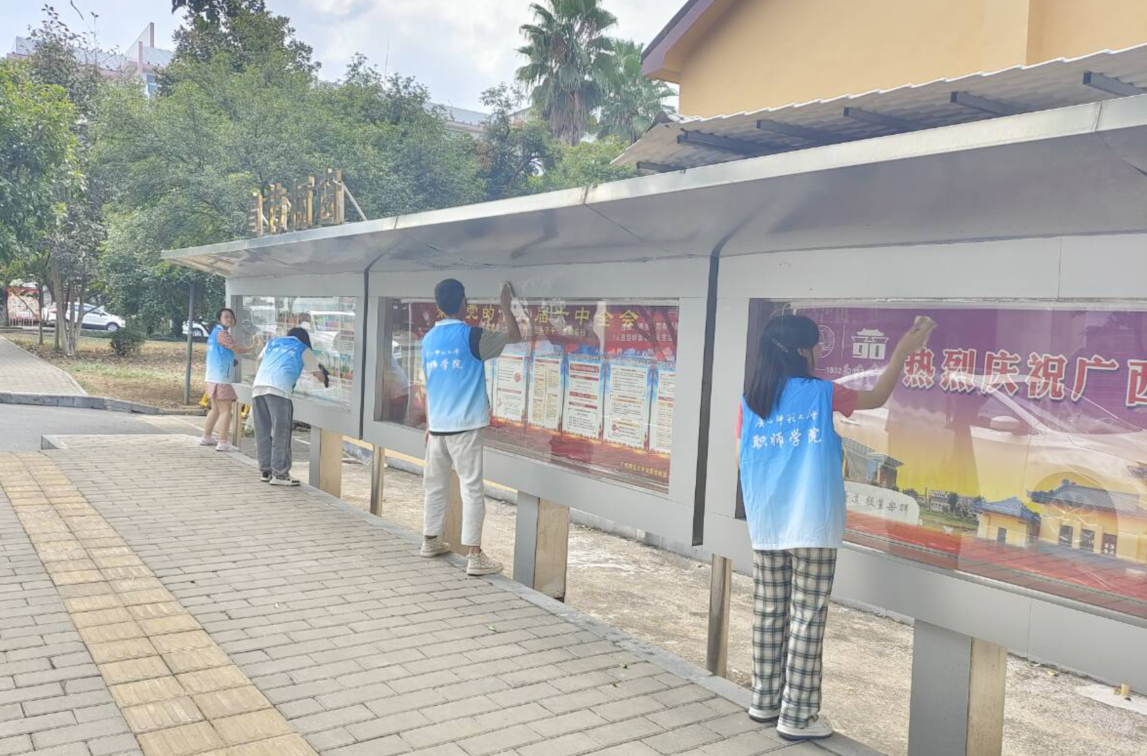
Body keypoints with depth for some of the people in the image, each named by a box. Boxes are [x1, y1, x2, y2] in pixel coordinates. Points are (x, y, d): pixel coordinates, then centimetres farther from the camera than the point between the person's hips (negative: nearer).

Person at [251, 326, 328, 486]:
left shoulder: (272, 343, 31)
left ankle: (266, 470, 14)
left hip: (258, 386, 5)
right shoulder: (303, 349, 21)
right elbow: (319, 376, 27)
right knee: (281, 432, -4)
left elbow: (260, 360, 50)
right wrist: (325, 381, 49)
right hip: (278, 388, -5)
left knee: (263, 431, 9)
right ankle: (280, 474, -6)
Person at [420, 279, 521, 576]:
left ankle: (430, 540, 30)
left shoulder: (429, 340, 8)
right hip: (465, 427, -6)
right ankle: (474, 555, -5)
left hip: (437, 426, 6)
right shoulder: (471, 336, -10)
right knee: (472, 488, -4)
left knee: (436, 485, 17)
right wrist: (506, 304, 15)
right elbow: (515, 336, 1)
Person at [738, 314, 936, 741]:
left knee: (768, 614, 13)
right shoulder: (820, 393, -6)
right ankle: (796, 717, 6)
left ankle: (765, 701, 23)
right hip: (810, 526, -5)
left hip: (765, 526, 5)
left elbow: (745, 457, 8)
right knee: (807, 619, 2)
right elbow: (877, 397, 7)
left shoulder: (750, 400, 3)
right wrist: (903, 350, 13)